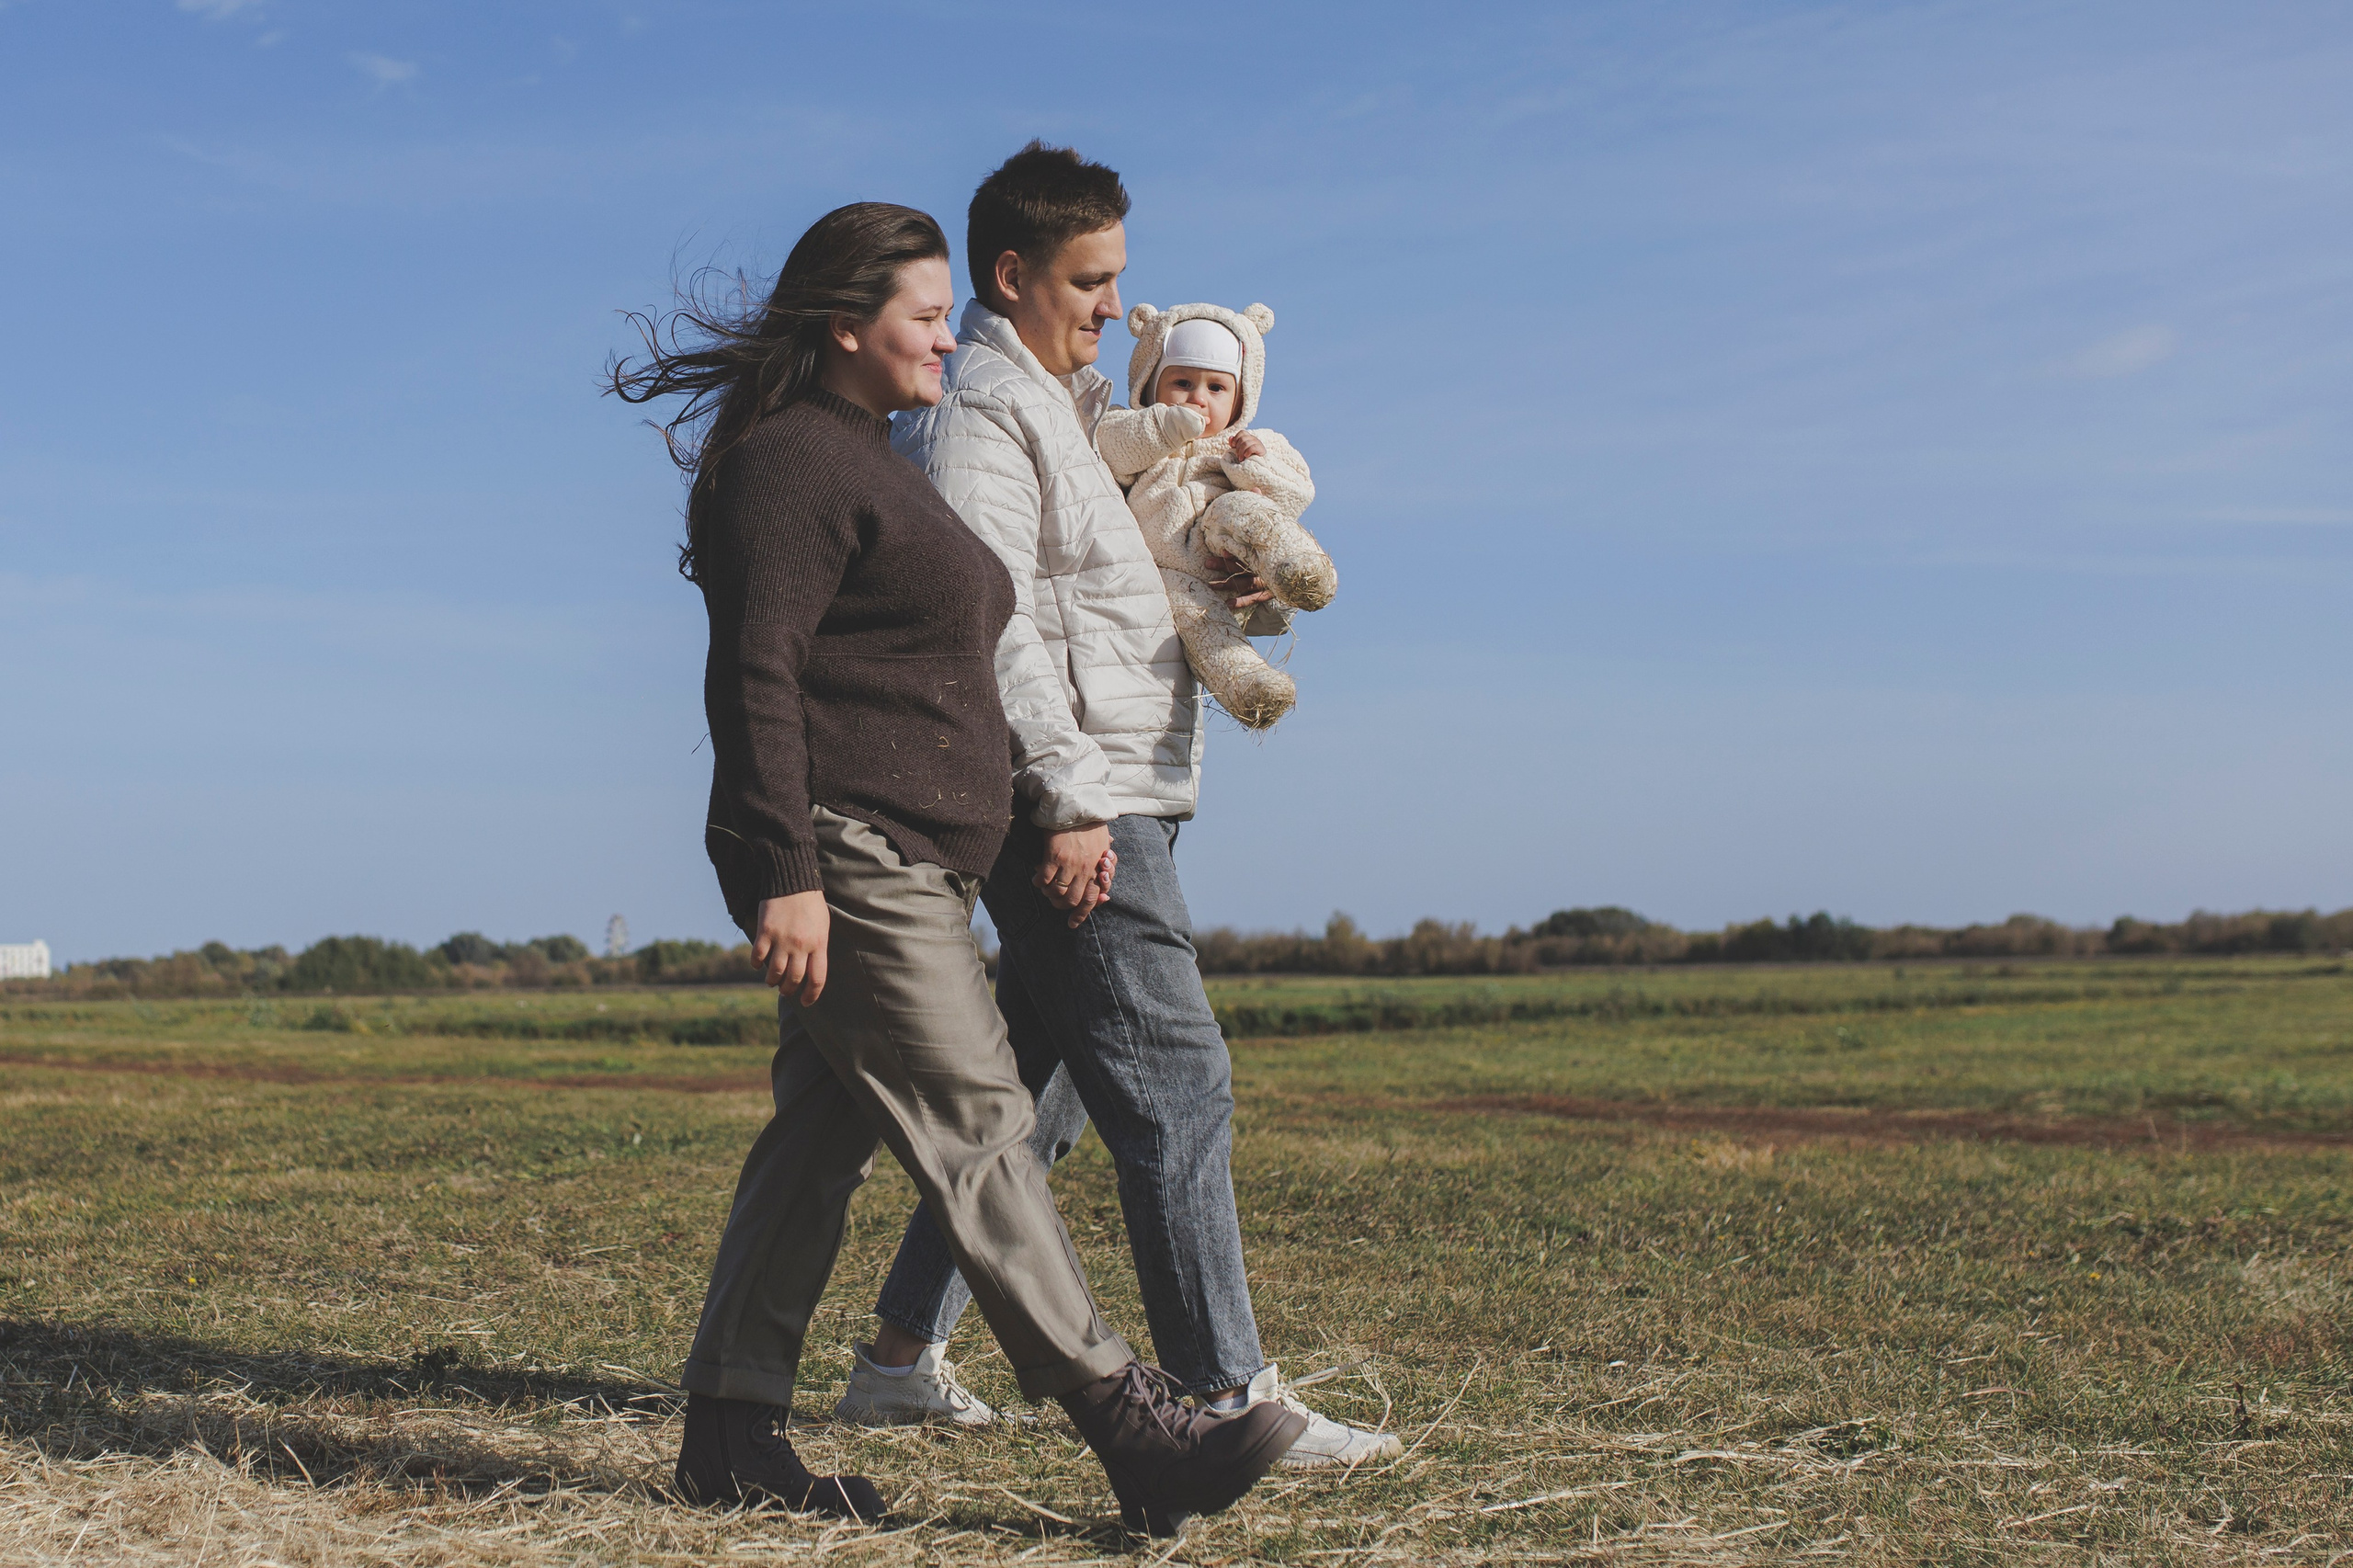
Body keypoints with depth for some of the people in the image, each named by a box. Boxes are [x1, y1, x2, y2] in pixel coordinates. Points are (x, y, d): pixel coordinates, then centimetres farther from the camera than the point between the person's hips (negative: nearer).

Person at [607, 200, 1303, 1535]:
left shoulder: (871, 461, 23)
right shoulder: (790, 458, -10)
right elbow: (756, 672, -17)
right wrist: (782, 873, -23)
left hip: (908, 866, 10)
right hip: (845, 855, -10)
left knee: (823, 1138, 9)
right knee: (979, 1129, -12)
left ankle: (732, 1435, 13)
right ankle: (1132, 1432, -14)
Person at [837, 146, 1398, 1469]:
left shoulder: (1068, 403, 22)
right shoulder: (981, 411, -9)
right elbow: (996, 626, -18)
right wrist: (1068, 803, -22)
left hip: (1112, 806, 10)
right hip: (1078, 809, -10)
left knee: (1038, 1091, 14)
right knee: (1175, 1085, -10)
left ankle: (903, 1355, 21)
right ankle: (1230, 1397, -7)